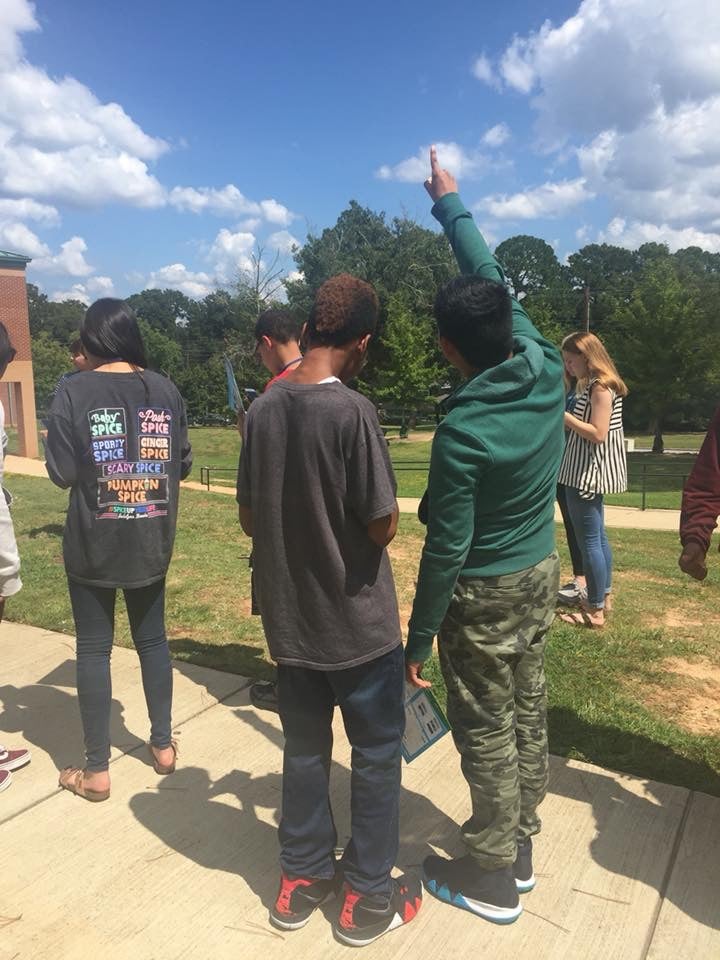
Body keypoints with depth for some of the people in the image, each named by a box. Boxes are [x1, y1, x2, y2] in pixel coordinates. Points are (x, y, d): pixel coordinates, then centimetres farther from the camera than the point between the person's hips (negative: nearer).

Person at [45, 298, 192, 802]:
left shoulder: (75, 391, -12)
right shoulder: (165, 389, -2)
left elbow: (62, 473, -11)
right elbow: (183, 463, 4)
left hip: (94, 544, -3)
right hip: (152, 542, 3)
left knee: (94, 649, 9)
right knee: (153, 639, 17)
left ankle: (97, 770, 18)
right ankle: (163, 744, 30)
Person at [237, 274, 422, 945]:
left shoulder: (262, 410, -3)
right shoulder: (352, 411, -20)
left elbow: (249, 518, 4)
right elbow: (382, 525, -17)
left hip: (288, 618, 6)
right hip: (359, 620, -5)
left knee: (304, 748, 20)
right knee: (376, 755, 13)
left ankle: (302, 879, 35)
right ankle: (367, 898, 27)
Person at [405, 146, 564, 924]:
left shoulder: (461, 433, -27)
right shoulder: (546, 371, -11)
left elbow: (446, 549, -21)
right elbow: (495, 283, 3)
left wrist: (417, 640, -9)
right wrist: (451, 206, 14)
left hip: (485, 594, -7)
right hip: (541, 574, 7)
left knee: (485, 732, 9)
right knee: (526, 713, 19)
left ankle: (492, 877, 27)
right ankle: (519, 845, 37)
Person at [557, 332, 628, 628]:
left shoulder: (600, 387, -17)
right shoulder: (594, 385, 14)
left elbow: (598, 433, -23)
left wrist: (564, 416, -19)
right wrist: (565, 419, 6)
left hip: (588, 474, -11)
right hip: (590, 473, 11)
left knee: (588, 541, -4)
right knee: (597, 537, 18)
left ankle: (594, 612, 4)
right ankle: (603, 597, 30)